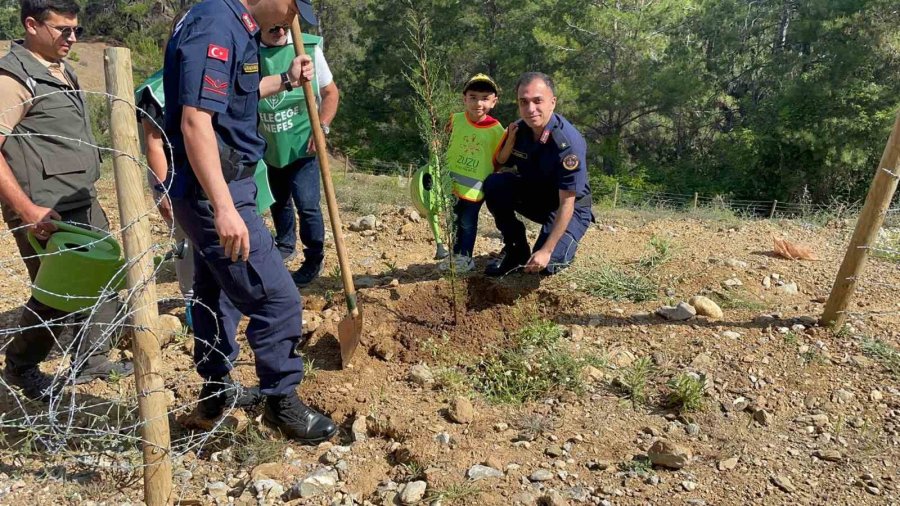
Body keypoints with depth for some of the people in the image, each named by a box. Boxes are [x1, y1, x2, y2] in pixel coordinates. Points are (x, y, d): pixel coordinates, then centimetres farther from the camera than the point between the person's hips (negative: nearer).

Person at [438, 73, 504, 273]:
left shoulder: (496, 130, -11)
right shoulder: (456, 119, -6)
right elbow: (444, 143, 10)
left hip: (476, 186, -2)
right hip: (452, 181, 3)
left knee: (468, 223, 7)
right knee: (453, 220, 13)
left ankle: (465, 256, 22)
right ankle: (454, 254, 28)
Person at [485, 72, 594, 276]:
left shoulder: (568, 143, -30)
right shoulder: (518, 130, -11)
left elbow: (567, 203, -27)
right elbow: (500, 164, 1)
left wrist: (546, 250, -29)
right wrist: (509, 141, -19)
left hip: (568, 210, -5)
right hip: (533, 195, 6)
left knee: (544, 264, -26)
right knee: (493, 184, -20)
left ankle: (566, 245, 11)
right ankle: (517, 250, -4)